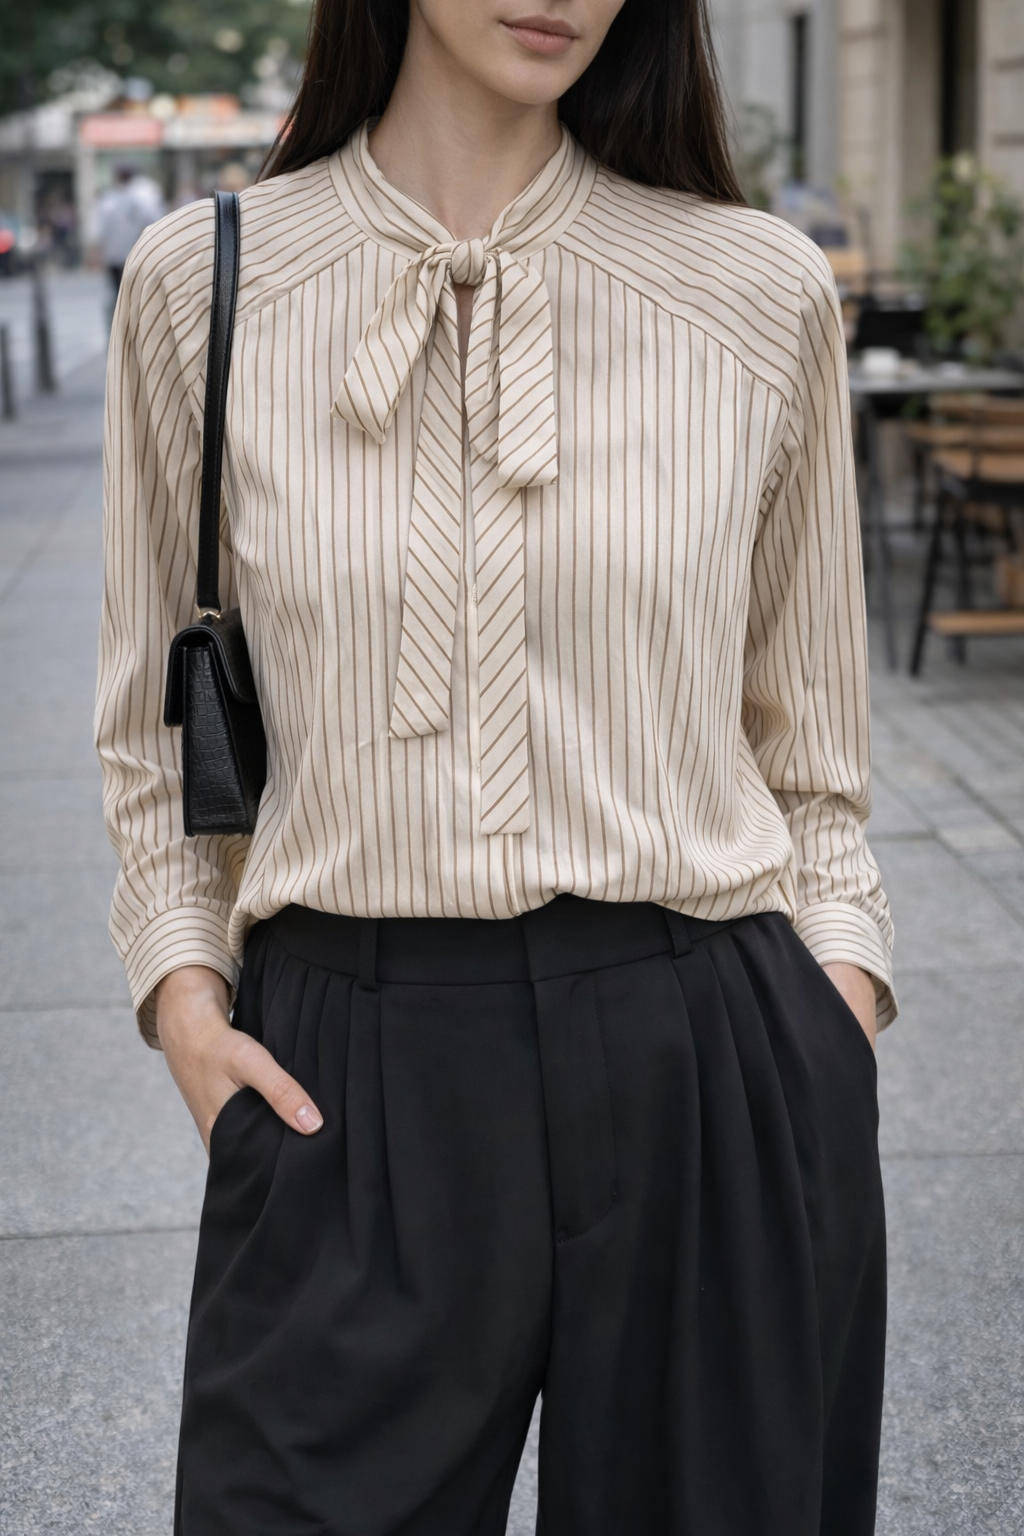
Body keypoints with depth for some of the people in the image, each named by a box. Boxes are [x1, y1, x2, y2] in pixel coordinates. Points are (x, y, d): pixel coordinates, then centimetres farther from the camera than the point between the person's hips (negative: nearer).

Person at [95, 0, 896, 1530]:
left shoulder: (764, 291, 2)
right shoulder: (202, 283, 2)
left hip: (710, 1071, 1)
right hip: (349, 1081, 0)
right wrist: (183, 983, -1)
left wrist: (841, 1002, 0)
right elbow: (159, 732, 11)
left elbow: (805, 741, 11)